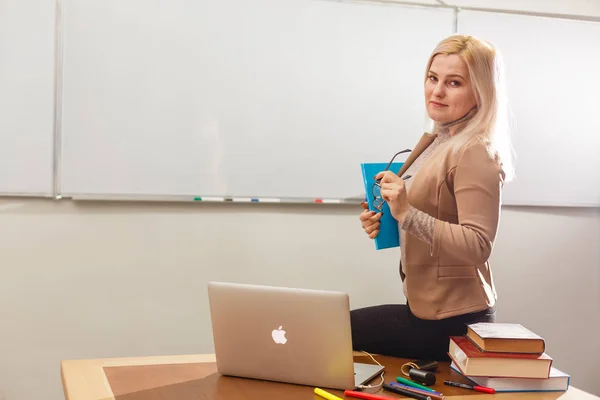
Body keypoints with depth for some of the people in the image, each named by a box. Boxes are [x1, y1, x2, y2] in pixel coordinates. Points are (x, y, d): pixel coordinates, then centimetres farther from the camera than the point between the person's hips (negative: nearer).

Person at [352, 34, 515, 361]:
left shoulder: (477, 154, -19)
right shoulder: (434, 141, 8)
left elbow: (477, 246, -24)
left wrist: (407, 213, -31)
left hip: (451, 321, -8)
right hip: (425, 305, 9)